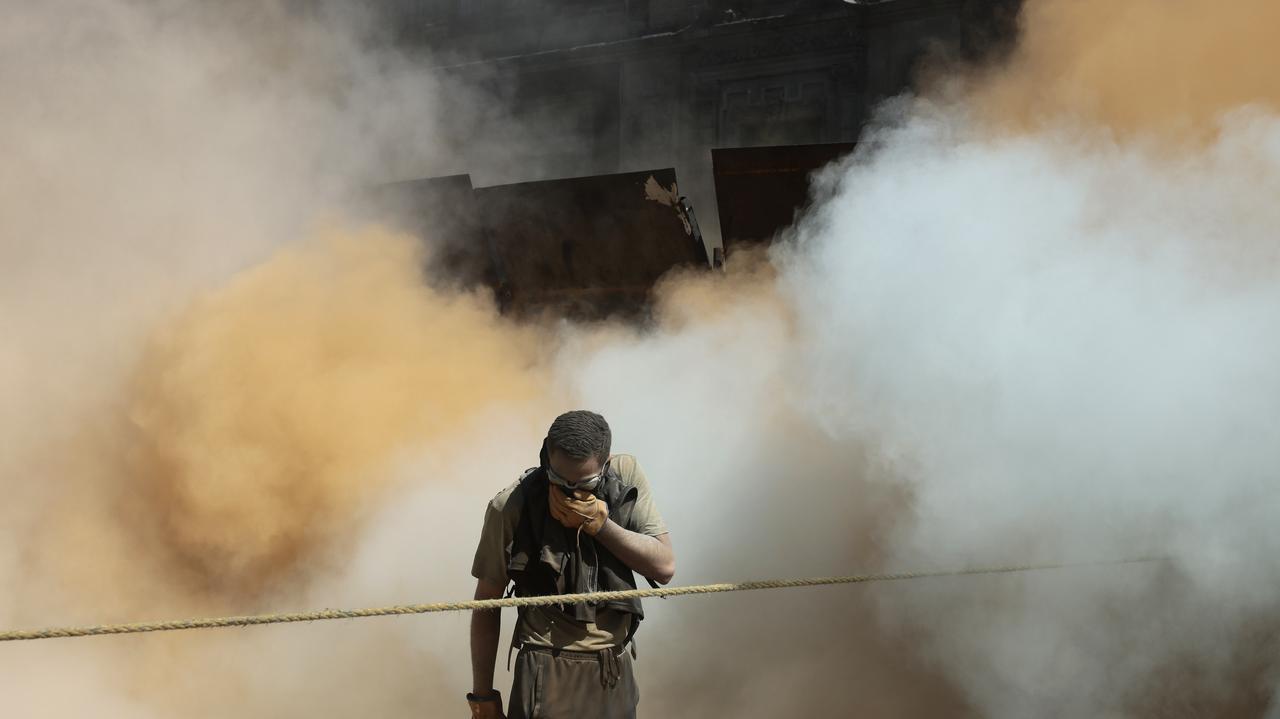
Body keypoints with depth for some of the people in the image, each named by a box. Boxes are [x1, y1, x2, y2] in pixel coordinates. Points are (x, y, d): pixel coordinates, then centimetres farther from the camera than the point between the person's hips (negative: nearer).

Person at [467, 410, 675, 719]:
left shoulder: (627, 474, -4)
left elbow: (664, 566, -5)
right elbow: (487, 603, -3)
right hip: (548, 678, -3)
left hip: (617, 676, 3)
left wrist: (600, 525, -17)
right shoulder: (511, 507, -11)